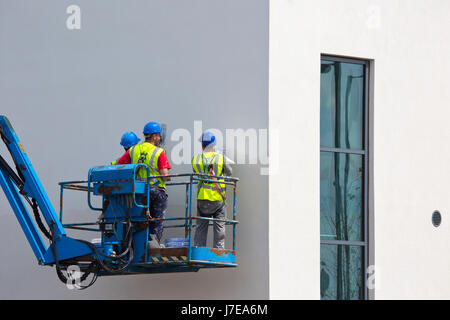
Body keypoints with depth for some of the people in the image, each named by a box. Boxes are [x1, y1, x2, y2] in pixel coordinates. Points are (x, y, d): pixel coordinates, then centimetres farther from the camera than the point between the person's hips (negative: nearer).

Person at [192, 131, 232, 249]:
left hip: (202, 198, 2)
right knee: (219, 227, 5)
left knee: (201, 227, 10)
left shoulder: (196, 160, 0)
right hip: (218, 199, -2)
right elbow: (229, 172, 9)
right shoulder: (221, 158, -6)